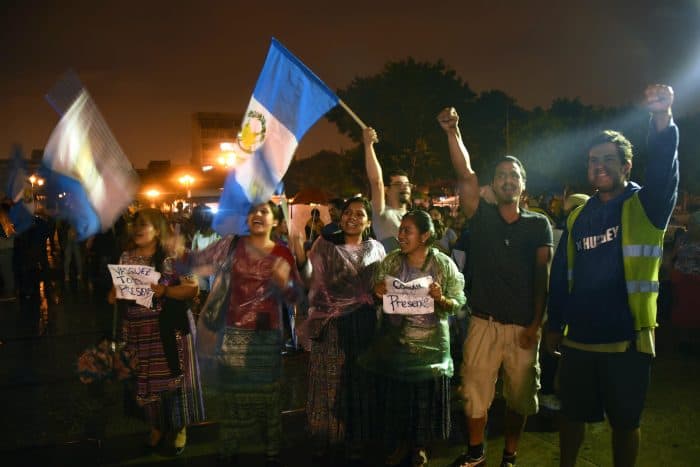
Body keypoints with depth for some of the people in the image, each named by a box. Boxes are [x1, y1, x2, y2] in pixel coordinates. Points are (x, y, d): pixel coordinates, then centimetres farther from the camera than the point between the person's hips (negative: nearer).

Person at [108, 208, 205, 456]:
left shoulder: (172, 256, -8)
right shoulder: (127, 257, 6)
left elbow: (192, 288, -12)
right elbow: (116, 289, 14)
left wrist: (165, 291, -25)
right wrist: (114, 295, -9)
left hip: (170, 327, -4)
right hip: (138, 330, 4)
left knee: (173, 378, 4)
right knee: (145, 381, 12)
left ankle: (180, 429, 22)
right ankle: (156, 428, 31)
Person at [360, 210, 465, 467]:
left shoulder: (444, 264, -8)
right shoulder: (390, 261, -3)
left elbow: (458, 304, -5)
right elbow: (377, 297, 6)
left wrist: (440, 298, -25)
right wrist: (378, 293, -17)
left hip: (430, 344, -2)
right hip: (394, 342, 2)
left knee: (427, 396, 9)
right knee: (395, 395, 10)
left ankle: (420, 446, 32)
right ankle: (401, 443, 33)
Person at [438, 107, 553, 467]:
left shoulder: (538, 225, 4)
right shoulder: (481, 216, 3)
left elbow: (543, 275, -1)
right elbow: (465, 174, -10)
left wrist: (536, 323, -8)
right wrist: (452, 131, -21)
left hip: (523, 326, 0)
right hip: (483, 323, 0)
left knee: (519, 397, 10)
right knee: (474, 393, 7)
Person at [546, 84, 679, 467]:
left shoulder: (646, 207, -4)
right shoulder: (578, 216, 7)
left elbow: (664, 170, -25)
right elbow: (561, 275, 8)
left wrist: (662, 121, -42)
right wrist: (554, 325, 7)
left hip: (626, 338, -3)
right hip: (578, 338, 4)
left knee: (624, 422, 12)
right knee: (573, 415, 16)